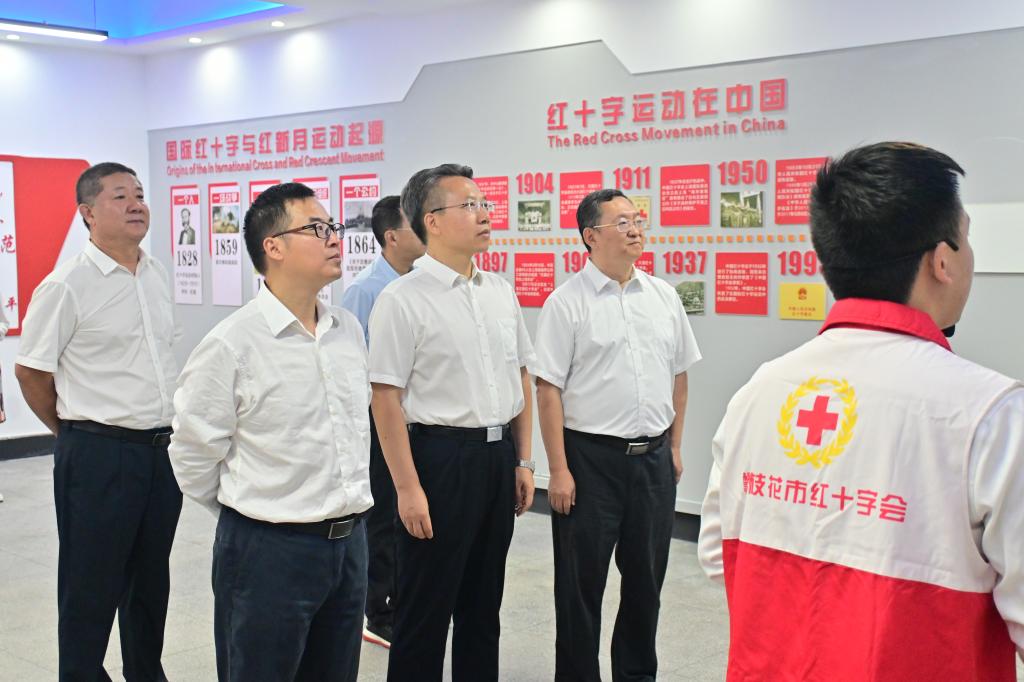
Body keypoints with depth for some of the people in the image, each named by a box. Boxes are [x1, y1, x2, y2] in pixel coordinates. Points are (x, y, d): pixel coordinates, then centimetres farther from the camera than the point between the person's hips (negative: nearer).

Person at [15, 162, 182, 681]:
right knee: (92, 588, 5)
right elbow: (30, 370, -5)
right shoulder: (67, 285, -12)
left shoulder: (156, 275, 8)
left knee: (150, 580, 18)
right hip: (99, 456, -6)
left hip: (161, 449, 6)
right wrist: (76, 432, 6)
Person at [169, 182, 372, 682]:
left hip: (350, 543, 6)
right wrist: (252, 515, 4)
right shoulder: (231, 345, -14)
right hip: (269, 549, -6)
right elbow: (193, 457, -7)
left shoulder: (348, 330, 5)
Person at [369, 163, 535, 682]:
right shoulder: (402, 299, -12)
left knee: (483, 601, 17)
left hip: (499, 458, 6)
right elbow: (386, 399, -14)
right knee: (426, 607, 5)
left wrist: (523, 461, 12)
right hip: (441, 457, -6)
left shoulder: (501, 292, 8)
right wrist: (408, 487, -16)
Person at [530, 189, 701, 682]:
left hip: (654, 457, 5)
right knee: (581, 584, 5)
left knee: (646, 578, 15)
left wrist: (674, 447, 12)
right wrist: (558, 470, -13)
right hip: (591, 457, -5)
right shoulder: (567, 302, -8)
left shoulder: (664, 297, 8)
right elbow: (548, 388, -10)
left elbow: (678, 377, 15)